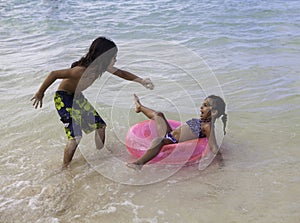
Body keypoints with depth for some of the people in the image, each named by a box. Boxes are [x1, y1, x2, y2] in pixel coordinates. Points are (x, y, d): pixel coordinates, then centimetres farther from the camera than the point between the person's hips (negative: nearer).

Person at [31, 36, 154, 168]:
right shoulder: (83, 70, -35)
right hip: (63, 98, -9)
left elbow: (120, 73, 6)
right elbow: (54, 74, -32)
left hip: (77, 97, 9)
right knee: (75, 136, -16)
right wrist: (40, 93, -20)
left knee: (100, 125, 11)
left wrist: (141, 81, -2)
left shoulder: (100, 66, -9)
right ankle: (65, 169, 2)